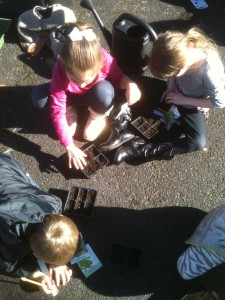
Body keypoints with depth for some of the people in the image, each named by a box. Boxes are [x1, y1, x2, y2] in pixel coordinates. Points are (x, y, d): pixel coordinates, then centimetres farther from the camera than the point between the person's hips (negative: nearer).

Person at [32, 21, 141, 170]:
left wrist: (130, 84, -37)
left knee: (104, 90, -38)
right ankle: (71, 112, 3)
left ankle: (98, 116, -3)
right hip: (71, 97, 0)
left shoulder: (105, 60, -36)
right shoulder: (60, 73, -37)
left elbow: (118, 77, -12)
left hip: (95, 95, 0)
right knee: (39, 98, -28)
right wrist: (70, 147, -31)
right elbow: (57, 112, -31)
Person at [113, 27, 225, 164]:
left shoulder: (211, 73, -39)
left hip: (192, 105, -5)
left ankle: (144, 150, -23)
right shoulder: (183, 47, -26)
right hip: (175, 92, 6)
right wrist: (170, 87, -17)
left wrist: (183, 100, -21)